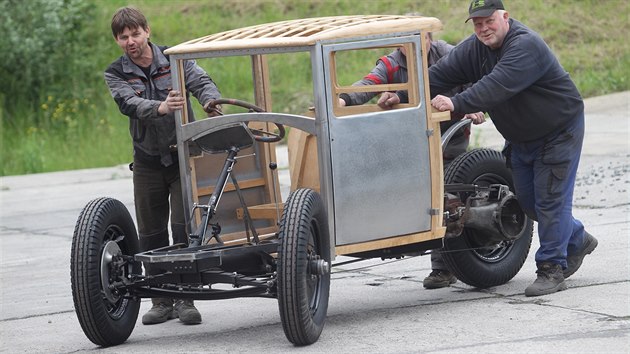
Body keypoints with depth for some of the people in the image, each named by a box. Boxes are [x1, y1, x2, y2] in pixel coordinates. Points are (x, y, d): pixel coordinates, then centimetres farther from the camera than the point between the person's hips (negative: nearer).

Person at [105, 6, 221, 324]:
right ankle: (161, 301, 17)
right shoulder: (116, 74, -3)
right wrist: (161, 108, -43)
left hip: (183, 156, -2)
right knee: (151, 233, 6)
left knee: (185, 228, -7)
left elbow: (201, 80, -19)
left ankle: (185, 299, 1)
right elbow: (130, 104, -22)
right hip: (148, 161, 2)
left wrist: (210, 102, -43)